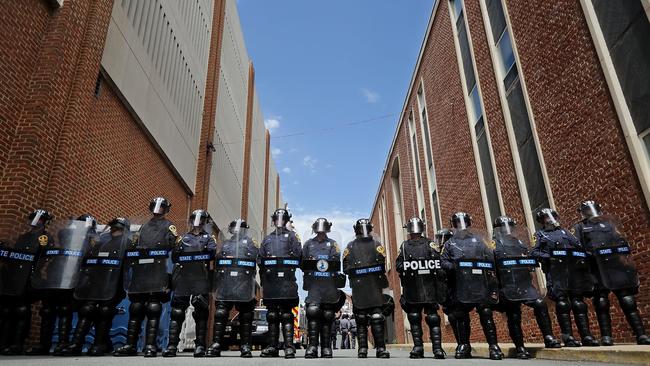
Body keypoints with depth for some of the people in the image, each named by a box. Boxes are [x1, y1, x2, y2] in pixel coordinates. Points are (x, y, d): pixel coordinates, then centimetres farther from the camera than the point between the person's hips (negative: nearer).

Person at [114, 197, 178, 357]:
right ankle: (130, 345, 14)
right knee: (135, 309, 7)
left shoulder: (168, 226, 6)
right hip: (140, 273, 5)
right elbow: (134, 247, 25)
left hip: (157, 275, -5)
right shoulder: (144, 227, 23)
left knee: (153, 310, -5)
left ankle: (150, 345, -2)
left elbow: (174, 248, -4)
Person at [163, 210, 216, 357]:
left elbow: (212, 255, -2)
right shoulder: (184, 238, 20)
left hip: (201, 280, -2)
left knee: (201, 313, -1)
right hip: (183, 280, 2)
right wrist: (177, 244, 0)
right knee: (177, 312, 0)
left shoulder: (208, 238, 14)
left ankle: (200, 346, 5)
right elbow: (174, 258, 13)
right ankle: (172, 345, 7)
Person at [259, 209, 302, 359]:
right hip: (270, 282, 4)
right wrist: (262, 283, 14)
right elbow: (261, 262, 18)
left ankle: (289, 346, -2)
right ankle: (272, 346, 13)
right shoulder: (267, 239, 20)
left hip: (287, 280, -3)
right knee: (272, 315, 7)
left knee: (286, 314, -5)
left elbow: (298, 256, 3)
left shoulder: (291, 236, 11)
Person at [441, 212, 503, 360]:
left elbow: (491, 258, 3)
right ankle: (463, 345, 16)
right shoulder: (450, 243, 15)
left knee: (486, 314, -5)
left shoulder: (478, 240, 12)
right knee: (461, 316, 5)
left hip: (480, 285, -1)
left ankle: (494, 346, 1)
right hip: (460, 287, 1)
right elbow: (443, 262, 7)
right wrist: (454, 267, -14)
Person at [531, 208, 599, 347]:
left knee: (578, 303, 2)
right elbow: (534, 253, 1)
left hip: (573, 270, 4)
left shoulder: (564, 231, 24)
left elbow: (579, 246, 15)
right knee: (562, 303, -7)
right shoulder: (540, 234, 13)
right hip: (555, 272, -4)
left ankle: (586, 336, 4)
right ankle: (568, 337, -5)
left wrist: (583, 258, -3)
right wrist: (547, 257, -16)